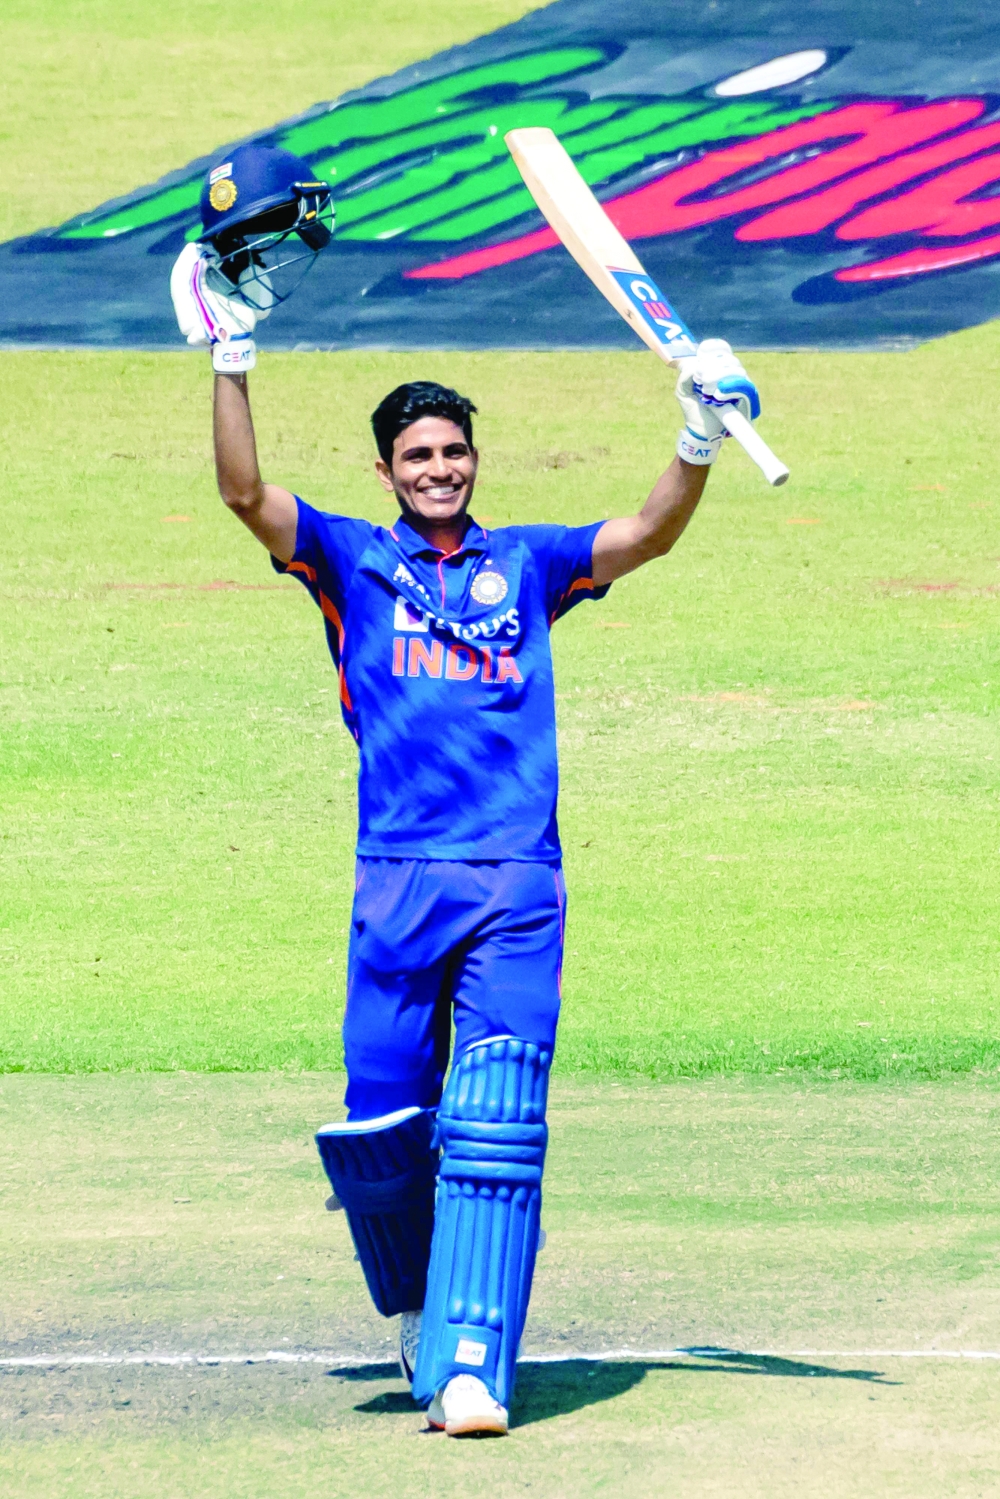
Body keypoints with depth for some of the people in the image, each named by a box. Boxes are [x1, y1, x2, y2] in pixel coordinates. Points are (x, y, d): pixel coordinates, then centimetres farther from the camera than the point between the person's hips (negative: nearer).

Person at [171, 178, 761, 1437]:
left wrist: (697, 444, -14)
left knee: (496, 1128, -9)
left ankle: (471, 1363, -13)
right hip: (398, 877, 0)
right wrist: (230, 361, -11)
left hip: (519, 883, 0)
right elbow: (246, 495, -1)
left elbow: (647, 536, 3)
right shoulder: (353, 560, 12)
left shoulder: (528, 566, 15)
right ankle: (411, 1300, 29)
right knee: (381, 1128, 0)